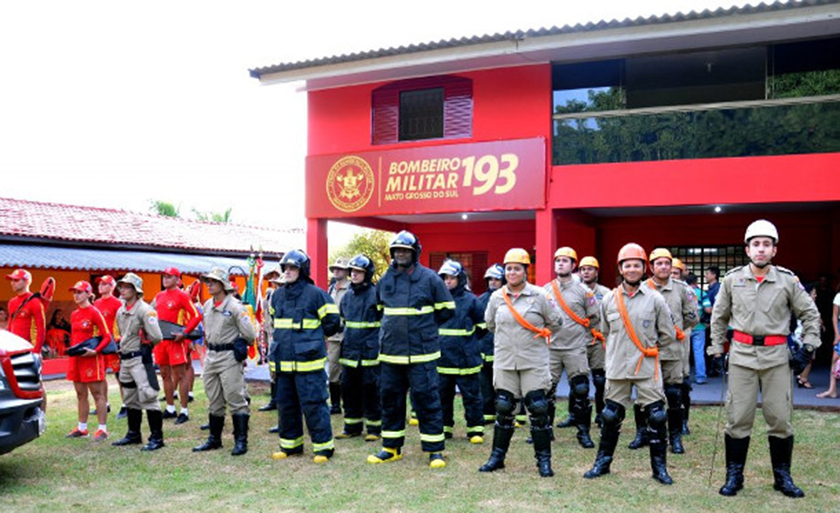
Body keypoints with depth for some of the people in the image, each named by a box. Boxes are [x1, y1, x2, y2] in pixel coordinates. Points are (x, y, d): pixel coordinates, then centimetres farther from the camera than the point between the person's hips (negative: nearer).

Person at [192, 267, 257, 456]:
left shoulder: (235, 306, -12)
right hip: (211, 356, 8)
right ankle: (214, 439, 26)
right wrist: (210, 345, 16)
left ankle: (241, 441, 2)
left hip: (229, 357, -7)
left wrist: (237, 345, 1)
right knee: (214, 401, 15)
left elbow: (249, 334, -11)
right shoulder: (207, 305, 10)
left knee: (236, 400, -4)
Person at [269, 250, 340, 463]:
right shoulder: (277, 295, 11)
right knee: (285, 404, 14)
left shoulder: (315, 294, -9)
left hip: (308, 361, -7)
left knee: (313, 403, -4)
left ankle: (323, 445, 7)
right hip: (283, 361, 7)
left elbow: (332, 321, -3)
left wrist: (313, 337, 6)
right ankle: (290, 444, 27)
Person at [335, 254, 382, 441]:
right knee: (348, 389, 11)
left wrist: (379, 344, -8)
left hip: (369, 351, -6)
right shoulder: (348, 295, 12)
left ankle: (374, 428, 11)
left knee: (370, 390, 0)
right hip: (349, 351, 7)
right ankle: (352, 427, 23)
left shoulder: (376, 294, -8)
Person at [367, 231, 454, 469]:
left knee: (427, 398, -2)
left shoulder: (429, 278, -4)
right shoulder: (385, 280, 10)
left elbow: (447, 309, 2)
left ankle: (435, 449, 9)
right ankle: (391, 447, 24)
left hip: (421, 351, -5)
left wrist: (425, 325, 4)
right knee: (390, 398, 11)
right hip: (390, 351, 5)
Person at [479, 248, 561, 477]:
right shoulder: (497, 297, 3)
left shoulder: (539, 295, -6)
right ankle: (497, 456, 20)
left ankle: (544, 460, 10)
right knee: (503, 409, 8)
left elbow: (555, 321, 6)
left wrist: (539, 334, 8)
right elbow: (490, 323, 19)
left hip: (534, 362, -3)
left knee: (538, 410, -2)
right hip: (504, 361, 3)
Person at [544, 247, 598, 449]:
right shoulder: (546, 290, 7)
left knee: (581, 390, -4)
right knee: (546, 389, 4)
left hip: (575, 349, -2)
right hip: (550, 348, 2)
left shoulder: (582, 290, 1)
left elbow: (594, 318, 8)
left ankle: (583, 432, 7)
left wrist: (583, 336, 8)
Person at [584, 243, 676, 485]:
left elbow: (668, 335, 6)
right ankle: (603, 462, 23)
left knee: (656, 416, 0)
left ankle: (659, 466, 15)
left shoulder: (655, 299, -2)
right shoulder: (609, 299, 4)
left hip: (647, 367, -1)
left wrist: (648, 347, 9)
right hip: (617, 367, 2)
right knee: (611, 416, 9)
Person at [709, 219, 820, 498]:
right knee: (738, 418, 3)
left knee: (780, 418, 6)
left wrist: (807, 348, 2)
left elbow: (810, 314, 10)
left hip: (776, 357, 0)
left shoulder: (788, 280, -1)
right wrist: (716, 348, 9)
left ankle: (783, 476, 22)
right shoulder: (732, 279, 1)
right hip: (742, 355, 0)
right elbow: (719, 316, 12)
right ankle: (734, 476, 15)